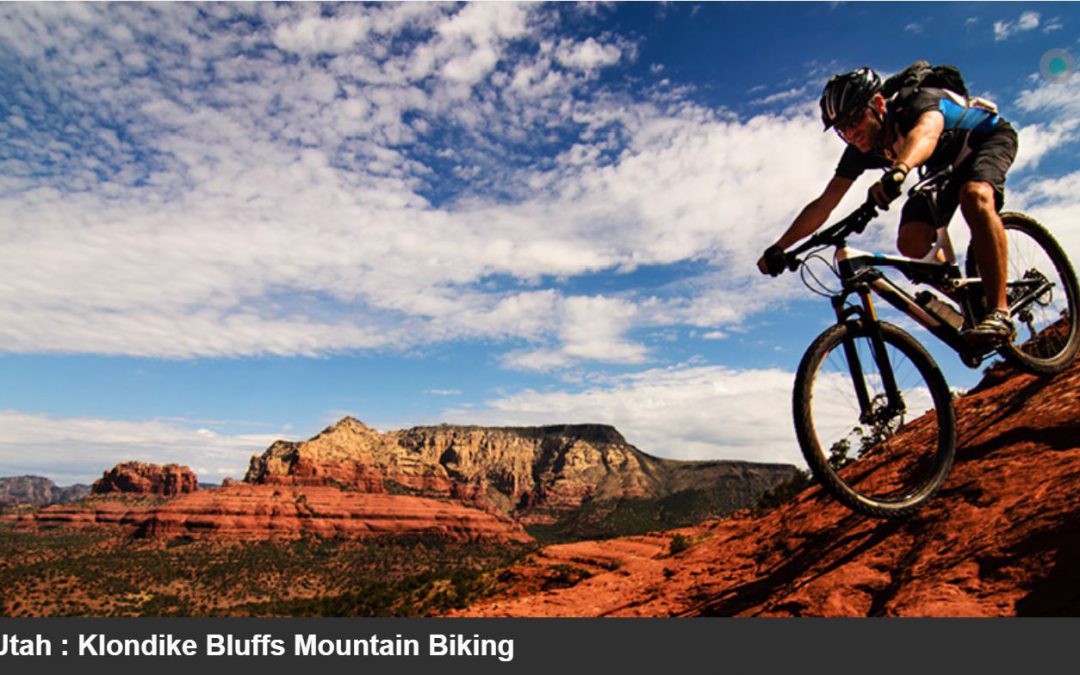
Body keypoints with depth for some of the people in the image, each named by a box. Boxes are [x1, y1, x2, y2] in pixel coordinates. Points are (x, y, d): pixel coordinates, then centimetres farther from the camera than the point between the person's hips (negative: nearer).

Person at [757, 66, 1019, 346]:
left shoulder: (920, 101, -35)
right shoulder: (860, 150, -19)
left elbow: (925, 133, -59)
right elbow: (823, 205, -20)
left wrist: (898, 171, -80)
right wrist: (779, 248, -28)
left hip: (990, 138, -5)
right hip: (946, 164, 5)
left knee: (974, 195, -38)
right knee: (911, 242, -17)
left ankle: (999, 312, -37)